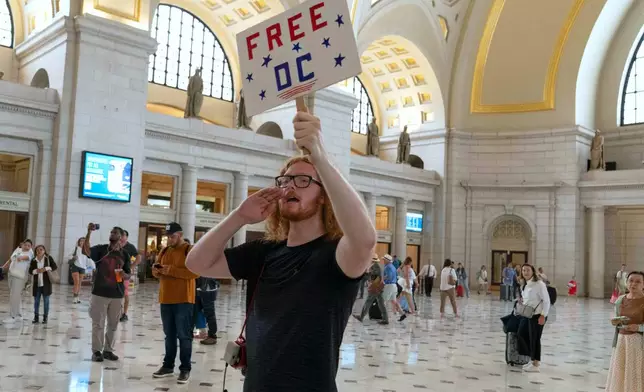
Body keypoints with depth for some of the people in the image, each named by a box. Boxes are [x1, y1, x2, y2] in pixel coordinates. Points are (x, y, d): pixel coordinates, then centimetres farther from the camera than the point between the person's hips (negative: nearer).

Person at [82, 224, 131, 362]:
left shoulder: (124, 255, 5)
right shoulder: (100, 249, -2)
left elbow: (128, 275, 9)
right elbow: (85, 251, -22)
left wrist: (123, 275, -16)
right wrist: (89, 233, -33)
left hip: (117, 295, 3)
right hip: (100, 293, -3)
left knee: (113, 324, 10)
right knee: (98, 324, 2)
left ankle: (108, 350, 21)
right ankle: (96, 351, 10)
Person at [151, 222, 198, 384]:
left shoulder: (190, 250, -6)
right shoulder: (165, 251, 14)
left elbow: (196, 272, -17)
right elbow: (157, 272, 20)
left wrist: (172, 270, -21)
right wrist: (156, 271, -5)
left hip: (183, 300, -6)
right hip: (165, 300, 6)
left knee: (184, 336, -2)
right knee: (169, 335, 14)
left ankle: (185, 369, 4)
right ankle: (168, 366, 22)